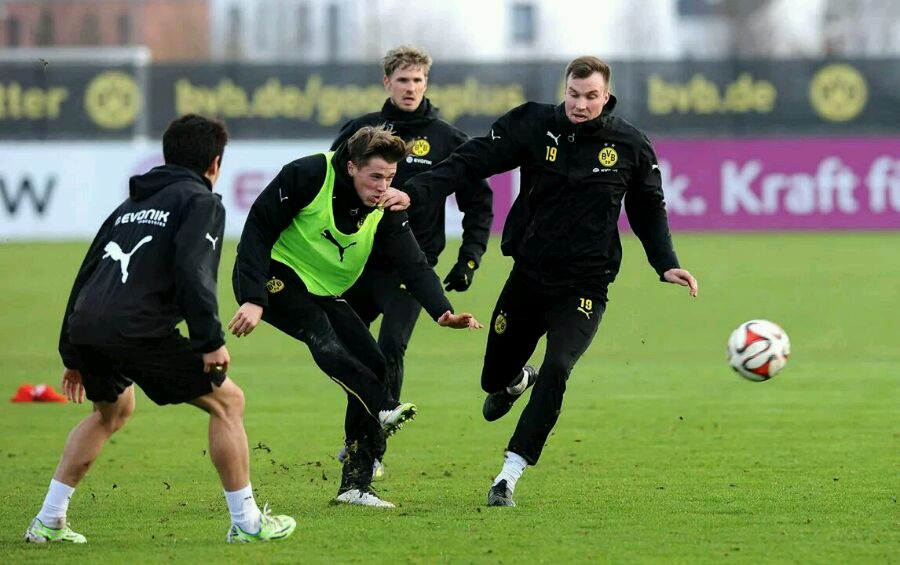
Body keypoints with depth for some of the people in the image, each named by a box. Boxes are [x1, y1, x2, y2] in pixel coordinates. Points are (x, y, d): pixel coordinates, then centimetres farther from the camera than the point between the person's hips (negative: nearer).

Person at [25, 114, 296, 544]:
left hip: (84, 327, 8)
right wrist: (211, 342, -14)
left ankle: (48, 522, 28)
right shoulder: (200, 202, 6)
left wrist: (73, 355, 32)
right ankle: (247, 522, 5)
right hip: (137, 329, -8)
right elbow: (193, 271, -13)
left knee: (112, 410, 33)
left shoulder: (131, 205, 28)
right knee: (227, 401, 6)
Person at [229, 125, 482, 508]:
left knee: (373, 366, -5)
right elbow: (257, 230, -20)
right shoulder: (307, 175, -22)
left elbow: (413, 266, -11)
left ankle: (355, 484, -1)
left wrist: (442, 312, -30)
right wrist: (253, 300, -28)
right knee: (322, 337, -34)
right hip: (275, 277, -6)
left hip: (324, 294, 6)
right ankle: (384, 407, -42)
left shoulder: (386, 209, -6)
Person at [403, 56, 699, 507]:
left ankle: (509, 475, -21)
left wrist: (666, 265, 0)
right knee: (494, 379, 12)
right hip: (528, 277, 2)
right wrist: (414, 192, -23)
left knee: (557, 369, -25)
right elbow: (472, 161, -11)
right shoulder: (535, 126, -7)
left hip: (583, 288, -2)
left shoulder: (631, 146, -4)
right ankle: (518, 381, 53)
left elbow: (649, 209, 11)